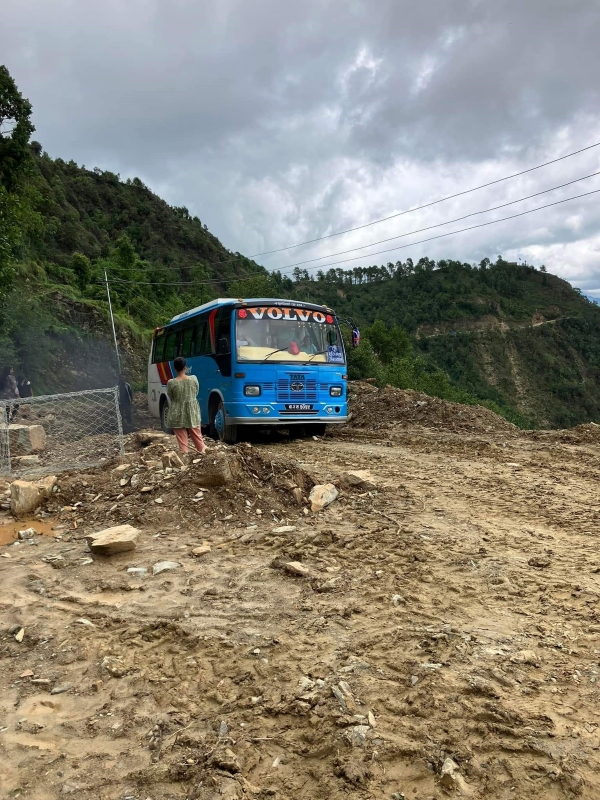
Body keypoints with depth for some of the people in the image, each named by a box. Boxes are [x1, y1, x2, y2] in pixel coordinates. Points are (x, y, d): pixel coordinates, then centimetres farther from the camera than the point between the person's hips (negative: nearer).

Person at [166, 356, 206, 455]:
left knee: (181, 437, 6)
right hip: (192, 412, 2)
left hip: (178, 414, -2)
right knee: (196, 434, 17)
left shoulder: (171, 383, -15)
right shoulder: (193, 379, -9)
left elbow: (171, 398, 0)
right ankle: (203, 451, 26)